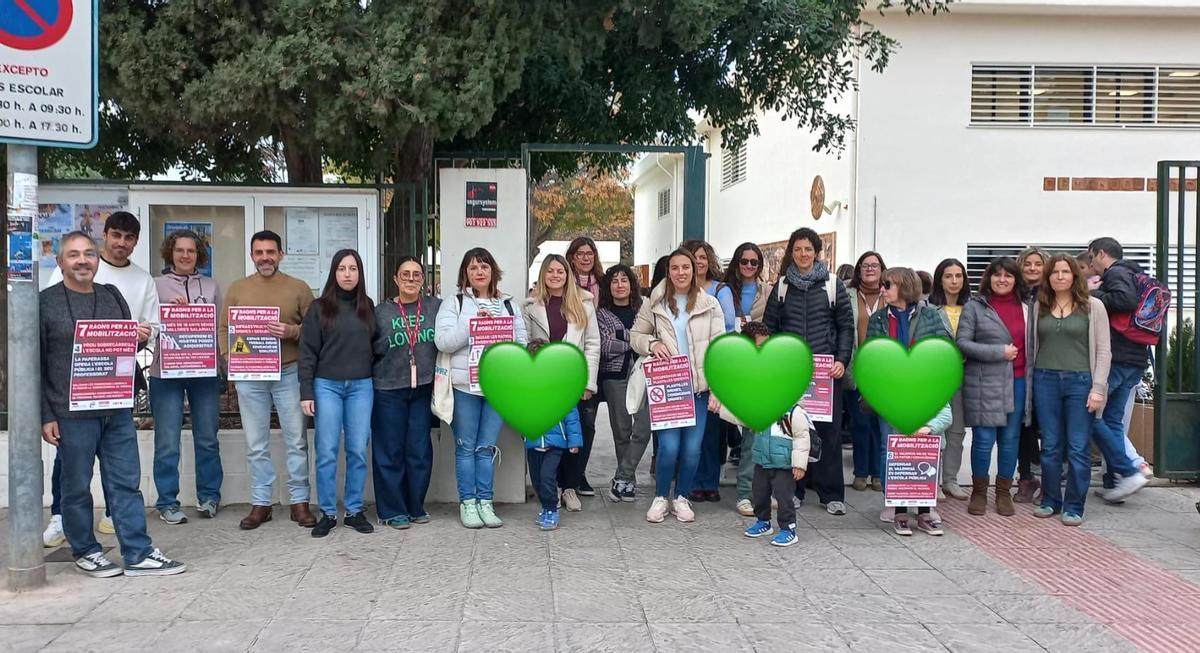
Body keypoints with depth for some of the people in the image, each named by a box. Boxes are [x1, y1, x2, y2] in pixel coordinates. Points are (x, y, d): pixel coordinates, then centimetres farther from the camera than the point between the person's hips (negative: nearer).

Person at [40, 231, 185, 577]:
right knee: (76, 486, 6)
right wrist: (45, 416, -9)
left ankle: (138, 554, 11)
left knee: (126, 483, 6)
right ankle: (85, 551, 21)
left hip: (118, 409, 4)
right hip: (72, 413, -4)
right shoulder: (45, 302, -1)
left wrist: (141, 337, -3)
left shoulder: (112, 295, 12)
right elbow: (36, 363, -3)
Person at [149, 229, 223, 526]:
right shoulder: (156, 285, 4)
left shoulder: (211, 286, 10)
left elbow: (220, 327, 11)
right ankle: (167, 503, 11)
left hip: (204, 372, 2)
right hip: (166, 373, -2)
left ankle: (209, 496, 23)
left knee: (207, 439, 10)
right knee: (167, 443, 0)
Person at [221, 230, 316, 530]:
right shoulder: (237, 288, 9)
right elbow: (224, 329, 9)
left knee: (296, 441, 3)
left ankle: (299, 502, 12)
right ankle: (260, 503, 15)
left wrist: (292, 332, -16)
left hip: (289, 373, -1)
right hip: (248, 375, 1)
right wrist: (230, 359, -6)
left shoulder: (299, 288, 4)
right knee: (256, 445, 6)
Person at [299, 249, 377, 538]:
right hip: (327, 385, -2)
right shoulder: (319, 308, 2)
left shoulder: (368, 307, 10)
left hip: (361, 386, 2)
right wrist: (306, 392, -6)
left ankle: (354, 510, 13)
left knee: (358, 451, 3)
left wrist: (379, 382, 6)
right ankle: (328, 513, 8)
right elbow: (308, 352, 0)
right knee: (327, 452, -1)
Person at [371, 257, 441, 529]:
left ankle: (416, 507, 18)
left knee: (420, 449, 5)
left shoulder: (437, 307, 6)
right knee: (390, 450, 2)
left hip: (424, 389, 1)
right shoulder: (381, 311, 5)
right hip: (389, 389, -1)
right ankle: (392, 510, 10)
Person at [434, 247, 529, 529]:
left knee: (488, 447, 6)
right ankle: (467, 503, 14)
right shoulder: (454, 303, 4)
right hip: (465, 385, -2)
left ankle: (485, 502, 14)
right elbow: (443, 341, -8)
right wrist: (472, 324, -16)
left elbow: (522, 341, 10)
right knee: (466, 447, 5)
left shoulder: (508, 304, 13)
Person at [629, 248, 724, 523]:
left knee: (692, 449, 0)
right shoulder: (655, 303, 3)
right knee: (669, 447, -9)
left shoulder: (709, 304, 3)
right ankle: (660, 497, 15)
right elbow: (635, 335, 12)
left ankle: (681, 498, 23)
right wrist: (651, 343, -10)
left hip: (698, 388, 1)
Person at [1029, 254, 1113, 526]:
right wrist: (1029, 386, 4)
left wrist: (1097, 388, -8)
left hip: (1080, 381, -2)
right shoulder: (1039, 308, 9)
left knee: (1078, 448, 0)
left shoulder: (1093, 307, 2)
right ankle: (1050, 501, 18)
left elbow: (1103, 351, 0)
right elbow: (1032, 347, 10)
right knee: (1050, 446, 8)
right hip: (1045, 381, 2)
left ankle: (1074, 507, 9)